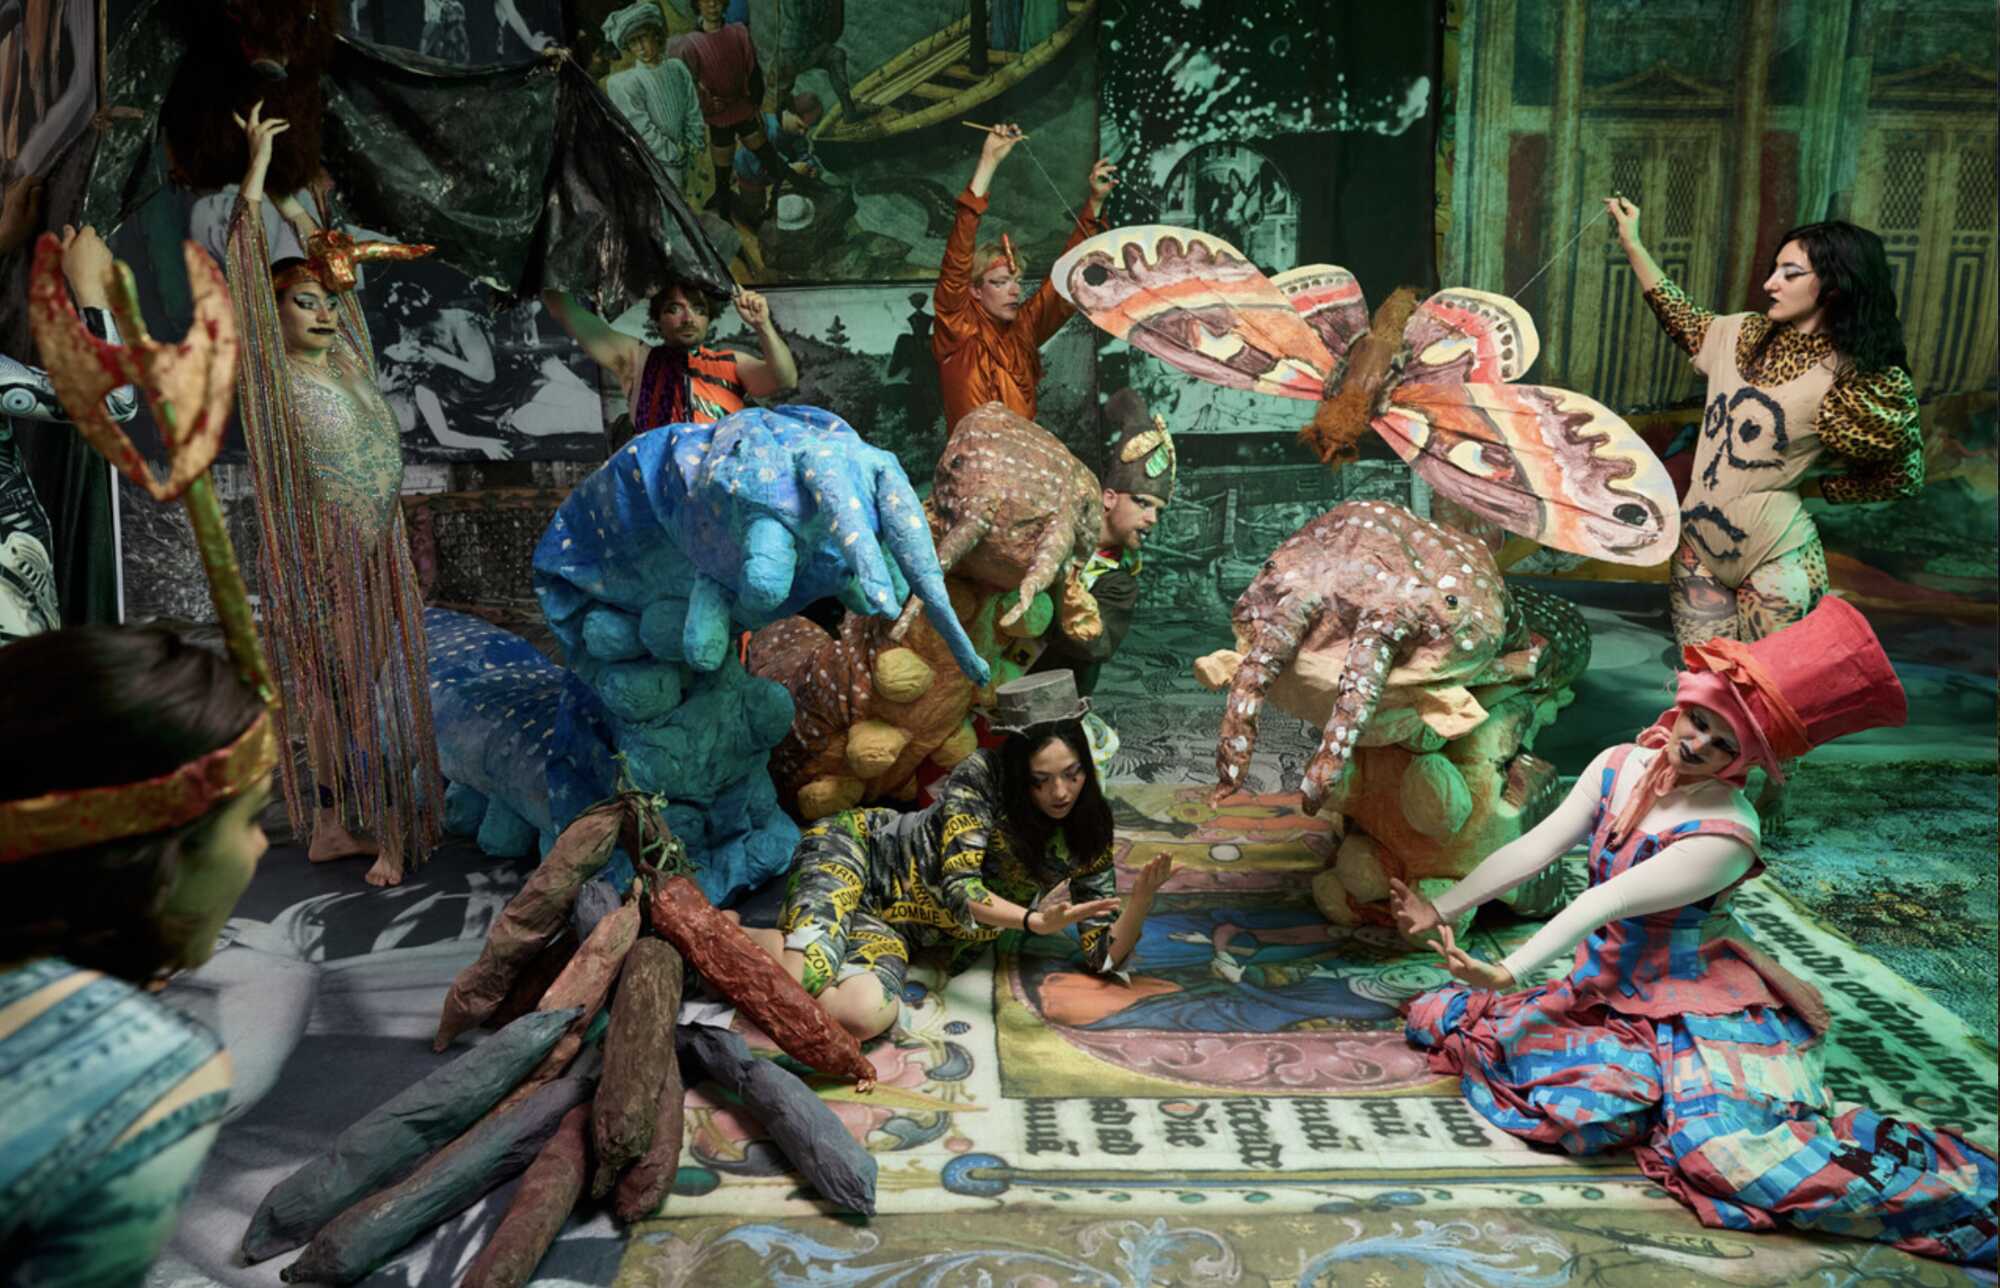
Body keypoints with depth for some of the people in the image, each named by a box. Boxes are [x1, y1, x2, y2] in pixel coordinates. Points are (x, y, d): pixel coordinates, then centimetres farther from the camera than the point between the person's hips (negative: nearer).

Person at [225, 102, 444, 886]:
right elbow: (248, 270, -10)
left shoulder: (347, 358, 10)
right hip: (320, 555, -6)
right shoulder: (274, 373, -4)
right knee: (334, 687, 0)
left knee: (383, 684, 7)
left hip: (380, 551, 6)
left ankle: (391, 825, 13)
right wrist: (255, 173, -8)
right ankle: (336, 826, 8)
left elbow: (335, 265, 21)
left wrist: (287, 203, 22)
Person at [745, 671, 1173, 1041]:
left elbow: (1104, 954, -4)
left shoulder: (1086, 837, -3)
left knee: (867, 1015, -31)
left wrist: (1141, 899, -24)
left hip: (894, 930, 4)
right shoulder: (982, 777, -16)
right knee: (801, 981, -36)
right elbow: (959, 887, -24)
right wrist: (1034, 920, -40)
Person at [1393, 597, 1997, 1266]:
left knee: (1733, 1147, -25)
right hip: (1607, 985, 5)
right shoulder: (1619, 766, -1)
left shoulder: (1724, 836, -21)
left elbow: (1607, 902, -25)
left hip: (1698, 1003, -5)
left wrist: (1507, 973, -26)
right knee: (1575, 1105, -23)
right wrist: (1441, 911, -3)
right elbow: (1533, 849, -1)